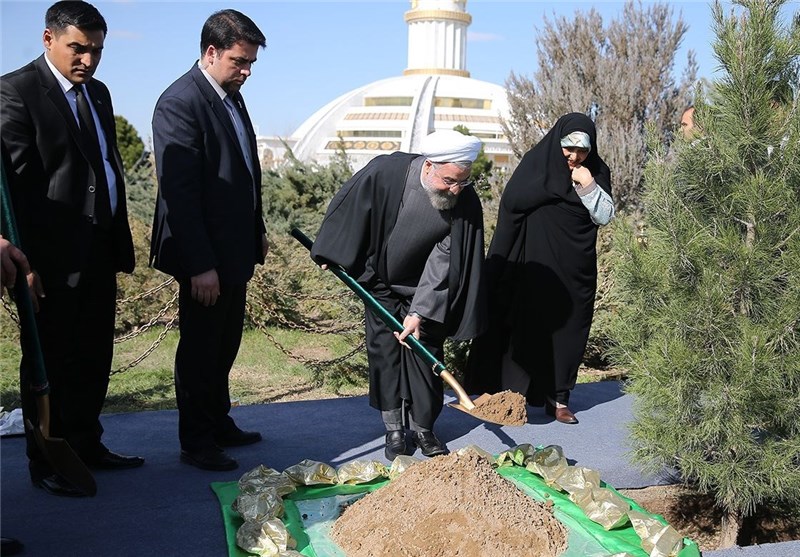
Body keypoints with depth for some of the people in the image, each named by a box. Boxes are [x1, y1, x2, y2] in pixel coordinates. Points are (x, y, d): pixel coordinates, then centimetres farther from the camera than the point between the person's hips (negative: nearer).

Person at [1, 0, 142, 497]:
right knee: (50, 363, 4)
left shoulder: (98, 93, 15)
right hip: (54, 256, -7)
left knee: (94, 358, 15)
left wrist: (121, 244, 14)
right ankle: (46, 464, 16)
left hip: (100, 251, 8)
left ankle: (87, 445, 29)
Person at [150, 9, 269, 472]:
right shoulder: (180, 103, -18)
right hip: (205, 255, -9)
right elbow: (179, 191, -22)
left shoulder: (232, 97, 11)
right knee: (201, 347, 4)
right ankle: (196, 442, 17)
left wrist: (258, 230, 19)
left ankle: (219, 424, 33)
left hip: (235, 249, 9)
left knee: (225, 344, 18)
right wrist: (200, 265, -24)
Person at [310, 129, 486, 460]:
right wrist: (332, 256, -2)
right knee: (384, 351, 1)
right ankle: (394, 429, 12)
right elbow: (348, 210, -11)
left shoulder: (466, 204, -23)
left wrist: (419, 312, -25)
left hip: (426, 288, 0)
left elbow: (444, 261, -21)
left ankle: (423, 428, 17)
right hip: (381, 284, 0)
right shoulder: (384, 173, -27)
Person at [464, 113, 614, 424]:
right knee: (527, 323, -4)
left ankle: (558, 397, 12)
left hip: (574, 267, 3)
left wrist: (589, 187, -13)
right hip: (534, 262, -3)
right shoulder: (537, 161, -4)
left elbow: (605, 216, -1)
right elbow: (512, 200, -14)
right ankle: (511, 392, 2)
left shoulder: (596, 172, 5)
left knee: (567, 327, 4)